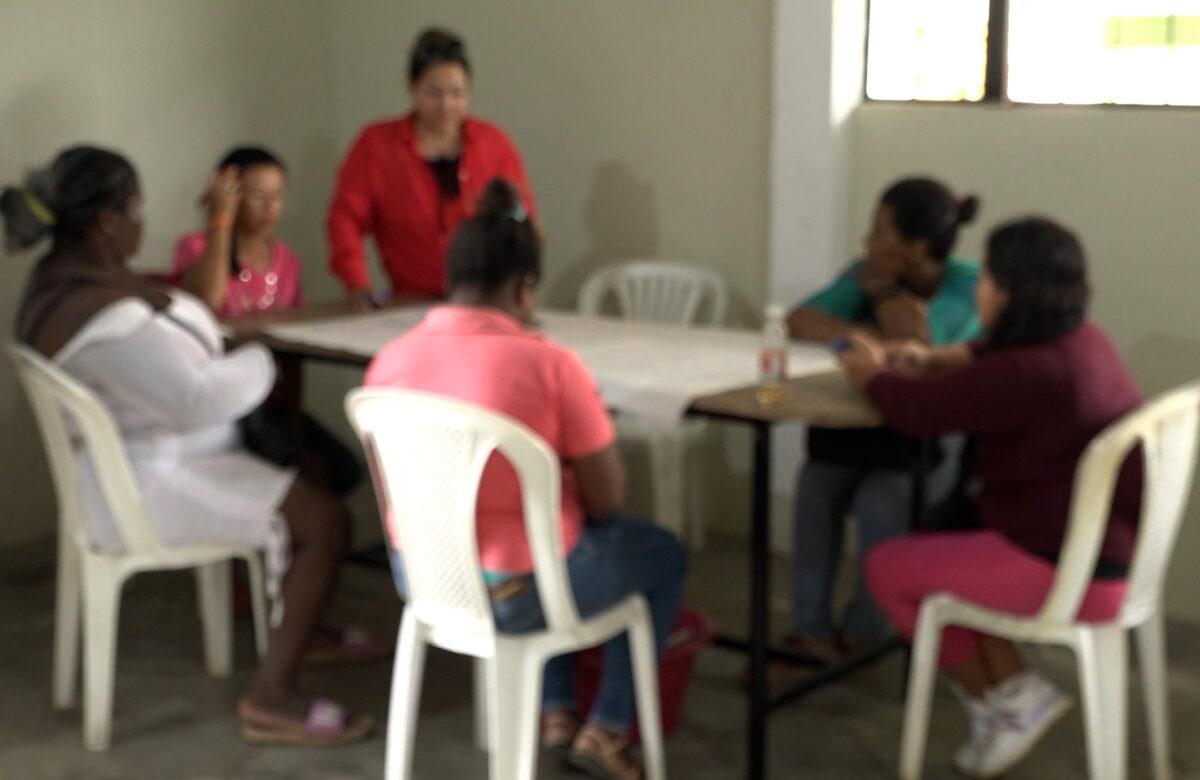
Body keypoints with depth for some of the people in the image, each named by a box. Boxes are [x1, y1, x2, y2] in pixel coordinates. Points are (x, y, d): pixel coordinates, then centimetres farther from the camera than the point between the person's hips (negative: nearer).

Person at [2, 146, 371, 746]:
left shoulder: (65, 274, 4)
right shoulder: (100, 314, -29)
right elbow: (198, 399, -28)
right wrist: (259, 363, -11)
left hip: (142, 456, 11)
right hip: (145, 488, -11)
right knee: (323, 521, -14)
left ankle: (301, 627, 30)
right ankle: (272, 699, -8)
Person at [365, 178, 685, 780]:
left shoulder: (389, 360, -6)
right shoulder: (549, 363, -21)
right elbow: (607, 501, -14)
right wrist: (577, 468, 10)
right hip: (518, 590, -5)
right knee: (663, 555, 23)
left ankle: (555, 710, 37)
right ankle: (605, 730, 23)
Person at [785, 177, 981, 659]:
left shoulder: (966, 284, -12)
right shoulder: (867, 274, 3)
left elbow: (917, 345, -27)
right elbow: (799, 321, -7)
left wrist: (881, 284, -14)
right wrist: (870, 336, -21)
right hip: (858, 431, 4)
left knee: (879, 501, -31)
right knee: (816, 484, -25)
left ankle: (864, 631, -9)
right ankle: (810, 628, -16)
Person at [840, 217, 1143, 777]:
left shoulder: (1030, 375, -27)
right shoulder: (1079, 341, 4)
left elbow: (918, 410, -17)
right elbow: (993, 356, 27)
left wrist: (872, 374, 4)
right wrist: (933, 359, 13)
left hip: (1070, 571, -10)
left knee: (888, 569, 2)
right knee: (937, 535, 26)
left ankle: (1005, 697, 14)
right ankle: (1007, 691, 17)